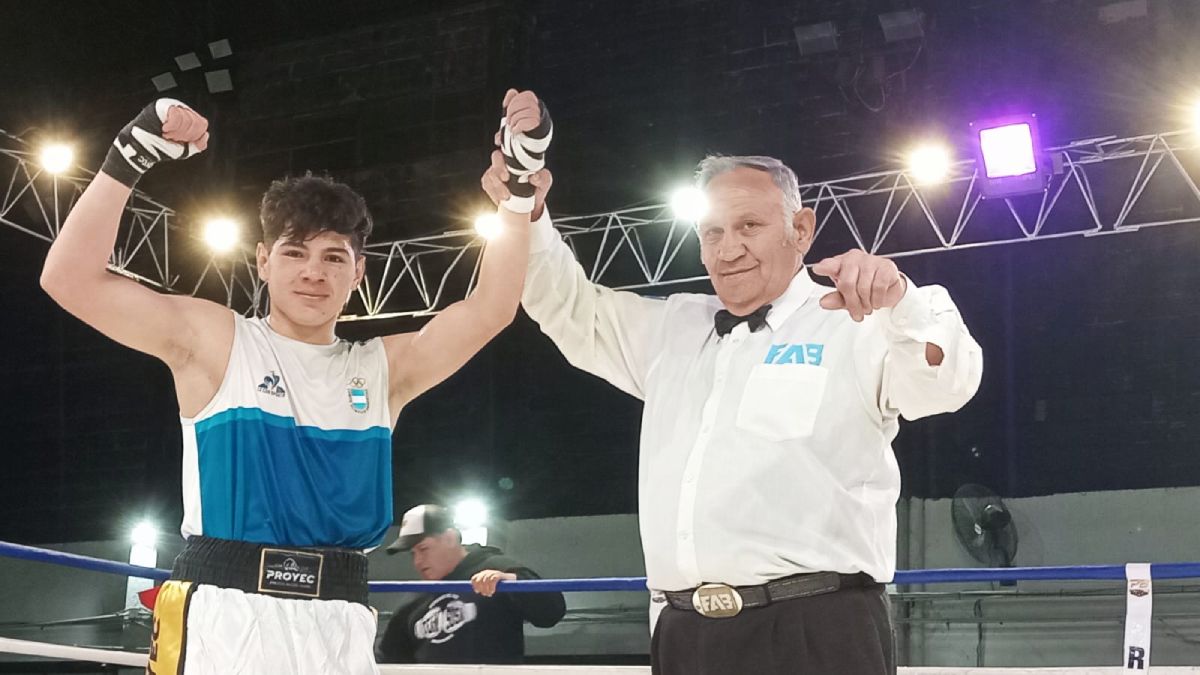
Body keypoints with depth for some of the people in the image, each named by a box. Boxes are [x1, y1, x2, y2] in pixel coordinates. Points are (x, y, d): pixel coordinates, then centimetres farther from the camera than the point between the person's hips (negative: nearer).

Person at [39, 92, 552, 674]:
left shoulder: (382, 368, 14)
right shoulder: (213, 341, 5)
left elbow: (489, 311, 7)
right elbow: (70, 280, -3)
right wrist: (131, 156, -9)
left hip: (339, 628, 3)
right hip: (222, 619, -3)